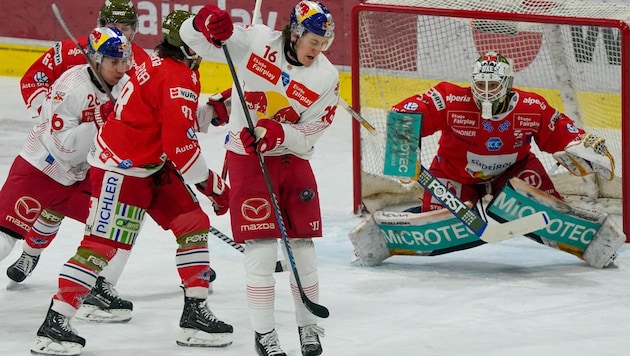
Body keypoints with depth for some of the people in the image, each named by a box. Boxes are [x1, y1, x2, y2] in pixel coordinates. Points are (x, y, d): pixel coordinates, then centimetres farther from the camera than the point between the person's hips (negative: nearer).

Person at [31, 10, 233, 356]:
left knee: (194, 224, 10)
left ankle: (195, 314, 12)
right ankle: (54, 325, -11)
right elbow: (180, 143, -23)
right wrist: (211, 185, -16)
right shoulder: (178, 79, -21)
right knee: (101, 244, -13)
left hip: (152, 165, 11)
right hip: (122, 168, -11)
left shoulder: (161, 64, 9)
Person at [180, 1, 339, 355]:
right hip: (247, 156, -2)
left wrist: (277, 134, -29)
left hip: (293, 158, 2)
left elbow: (309, 136, -10)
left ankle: (309, 325, 24)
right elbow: (193, 37, -11)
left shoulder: (327, 78, -10)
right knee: (261, 244, -8)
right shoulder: (256, 41, -13)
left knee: (303, 244, 7)